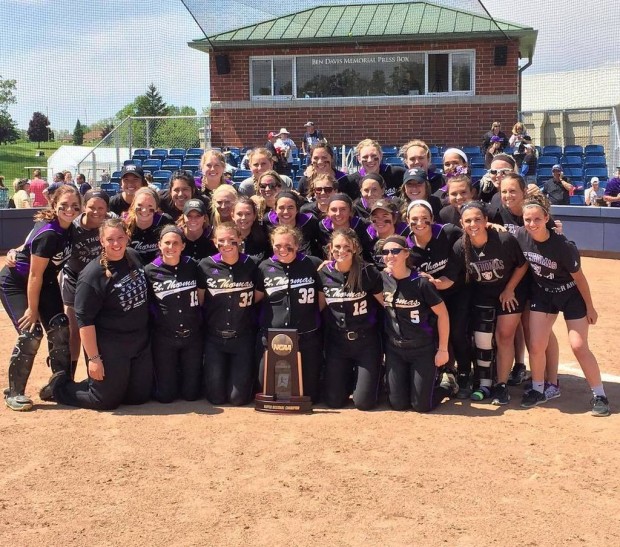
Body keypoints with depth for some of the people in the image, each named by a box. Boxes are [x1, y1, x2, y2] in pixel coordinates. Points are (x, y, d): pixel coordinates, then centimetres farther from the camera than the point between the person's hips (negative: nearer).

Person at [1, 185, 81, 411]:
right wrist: (32, 309, -19)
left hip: (46, 282, 7)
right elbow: (35, 275, -25)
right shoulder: (48, 233, -31)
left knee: (60, 329, -2)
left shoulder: (69, 228, -9)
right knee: (31, 334, -15)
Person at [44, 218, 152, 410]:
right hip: (109, 349, -7)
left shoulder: (134, 257, 0)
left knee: (140, 396, 13)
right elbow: (84, 320, -20)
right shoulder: (92, 275, -21)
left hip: (141, 342, 7)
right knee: (107, 400, 5)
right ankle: (60, 387, 25)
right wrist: (94, 358, -20)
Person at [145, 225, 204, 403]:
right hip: (163, 337, -1)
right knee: (165, 395, 3)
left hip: (193, 336, 2)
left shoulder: (192, 266, -1)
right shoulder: (150, 271, -7)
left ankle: (183, 375, 38)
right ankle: (170, 374, 35)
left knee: (191, 394, 6)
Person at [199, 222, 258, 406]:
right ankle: (218, 376, 35)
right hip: (214, 338, 1)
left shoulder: (250, 265, -5)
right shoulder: (206, 266, -6)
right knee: (216, 397, 2)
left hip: (243, 338, 0)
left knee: (238, 398, -2)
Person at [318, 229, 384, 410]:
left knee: (363, 402, -4)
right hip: (336, 341, 3)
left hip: (366, 341, -3)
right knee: (334, 401, 5)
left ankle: (371, 377, 29)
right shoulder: (324, 273, -4)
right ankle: (351, 377, 36)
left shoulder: (368, 272, -13)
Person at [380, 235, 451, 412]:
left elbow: (442, 313, -11)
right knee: (398, 404, 5)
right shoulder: (382, 278, -7)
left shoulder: (421, 282, -18)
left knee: (421, 406, -1)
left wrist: (443, 349, -10)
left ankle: (446, 384, 28)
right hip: (394, 350, 4)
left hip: (423, 350, -3)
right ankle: (408, 382, 36)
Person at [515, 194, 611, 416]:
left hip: (571, 295, -4)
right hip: (542, 294, 4)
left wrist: (589, 307, -7)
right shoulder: (520, 236, -18)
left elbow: (579, 277, -16)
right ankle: (538, 390, 19)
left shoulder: (563, 246, -29)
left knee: (579, 347, -6)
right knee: (536, 345, -2)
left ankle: (599, 396, 9)